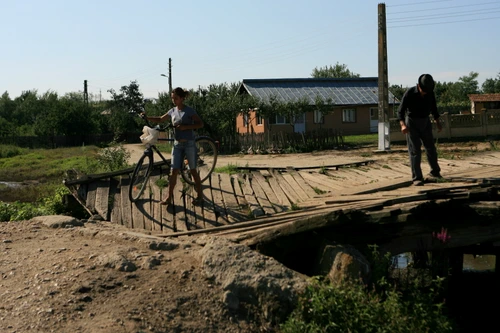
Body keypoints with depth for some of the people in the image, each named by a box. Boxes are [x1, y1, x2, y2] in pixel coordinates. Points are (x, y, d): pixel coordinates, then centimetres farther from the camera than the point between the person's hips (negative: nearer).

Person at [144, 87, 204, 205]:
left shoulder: (189, 111, -7)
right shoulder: (172, 111, 8)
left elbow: (200, 124, -10)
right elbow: (160, 119, 18)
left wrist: (185, 126, -20)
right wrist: (146, 117, 3)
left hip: (189, 143, -4)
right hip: (177, 144, 4)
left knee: (193, 170, 3)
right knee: (174, 171, 0)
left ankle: (199, 195, 15)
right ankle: (169, 197, 2)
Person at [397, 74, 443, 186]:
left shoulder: (430, 93, -5)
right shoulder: (409, 93, -18)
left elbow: (434, 108, 11)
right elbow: (400, 111, -17)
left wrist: (438, 122, 0)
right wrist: (403, 125, -33)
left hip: (425, 123, 4)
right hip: (412, 123, -4)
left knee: (431, 148, 10)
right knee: (415, 151, -9)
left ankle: (435, 172, 29)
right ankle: (417, 178, -7)